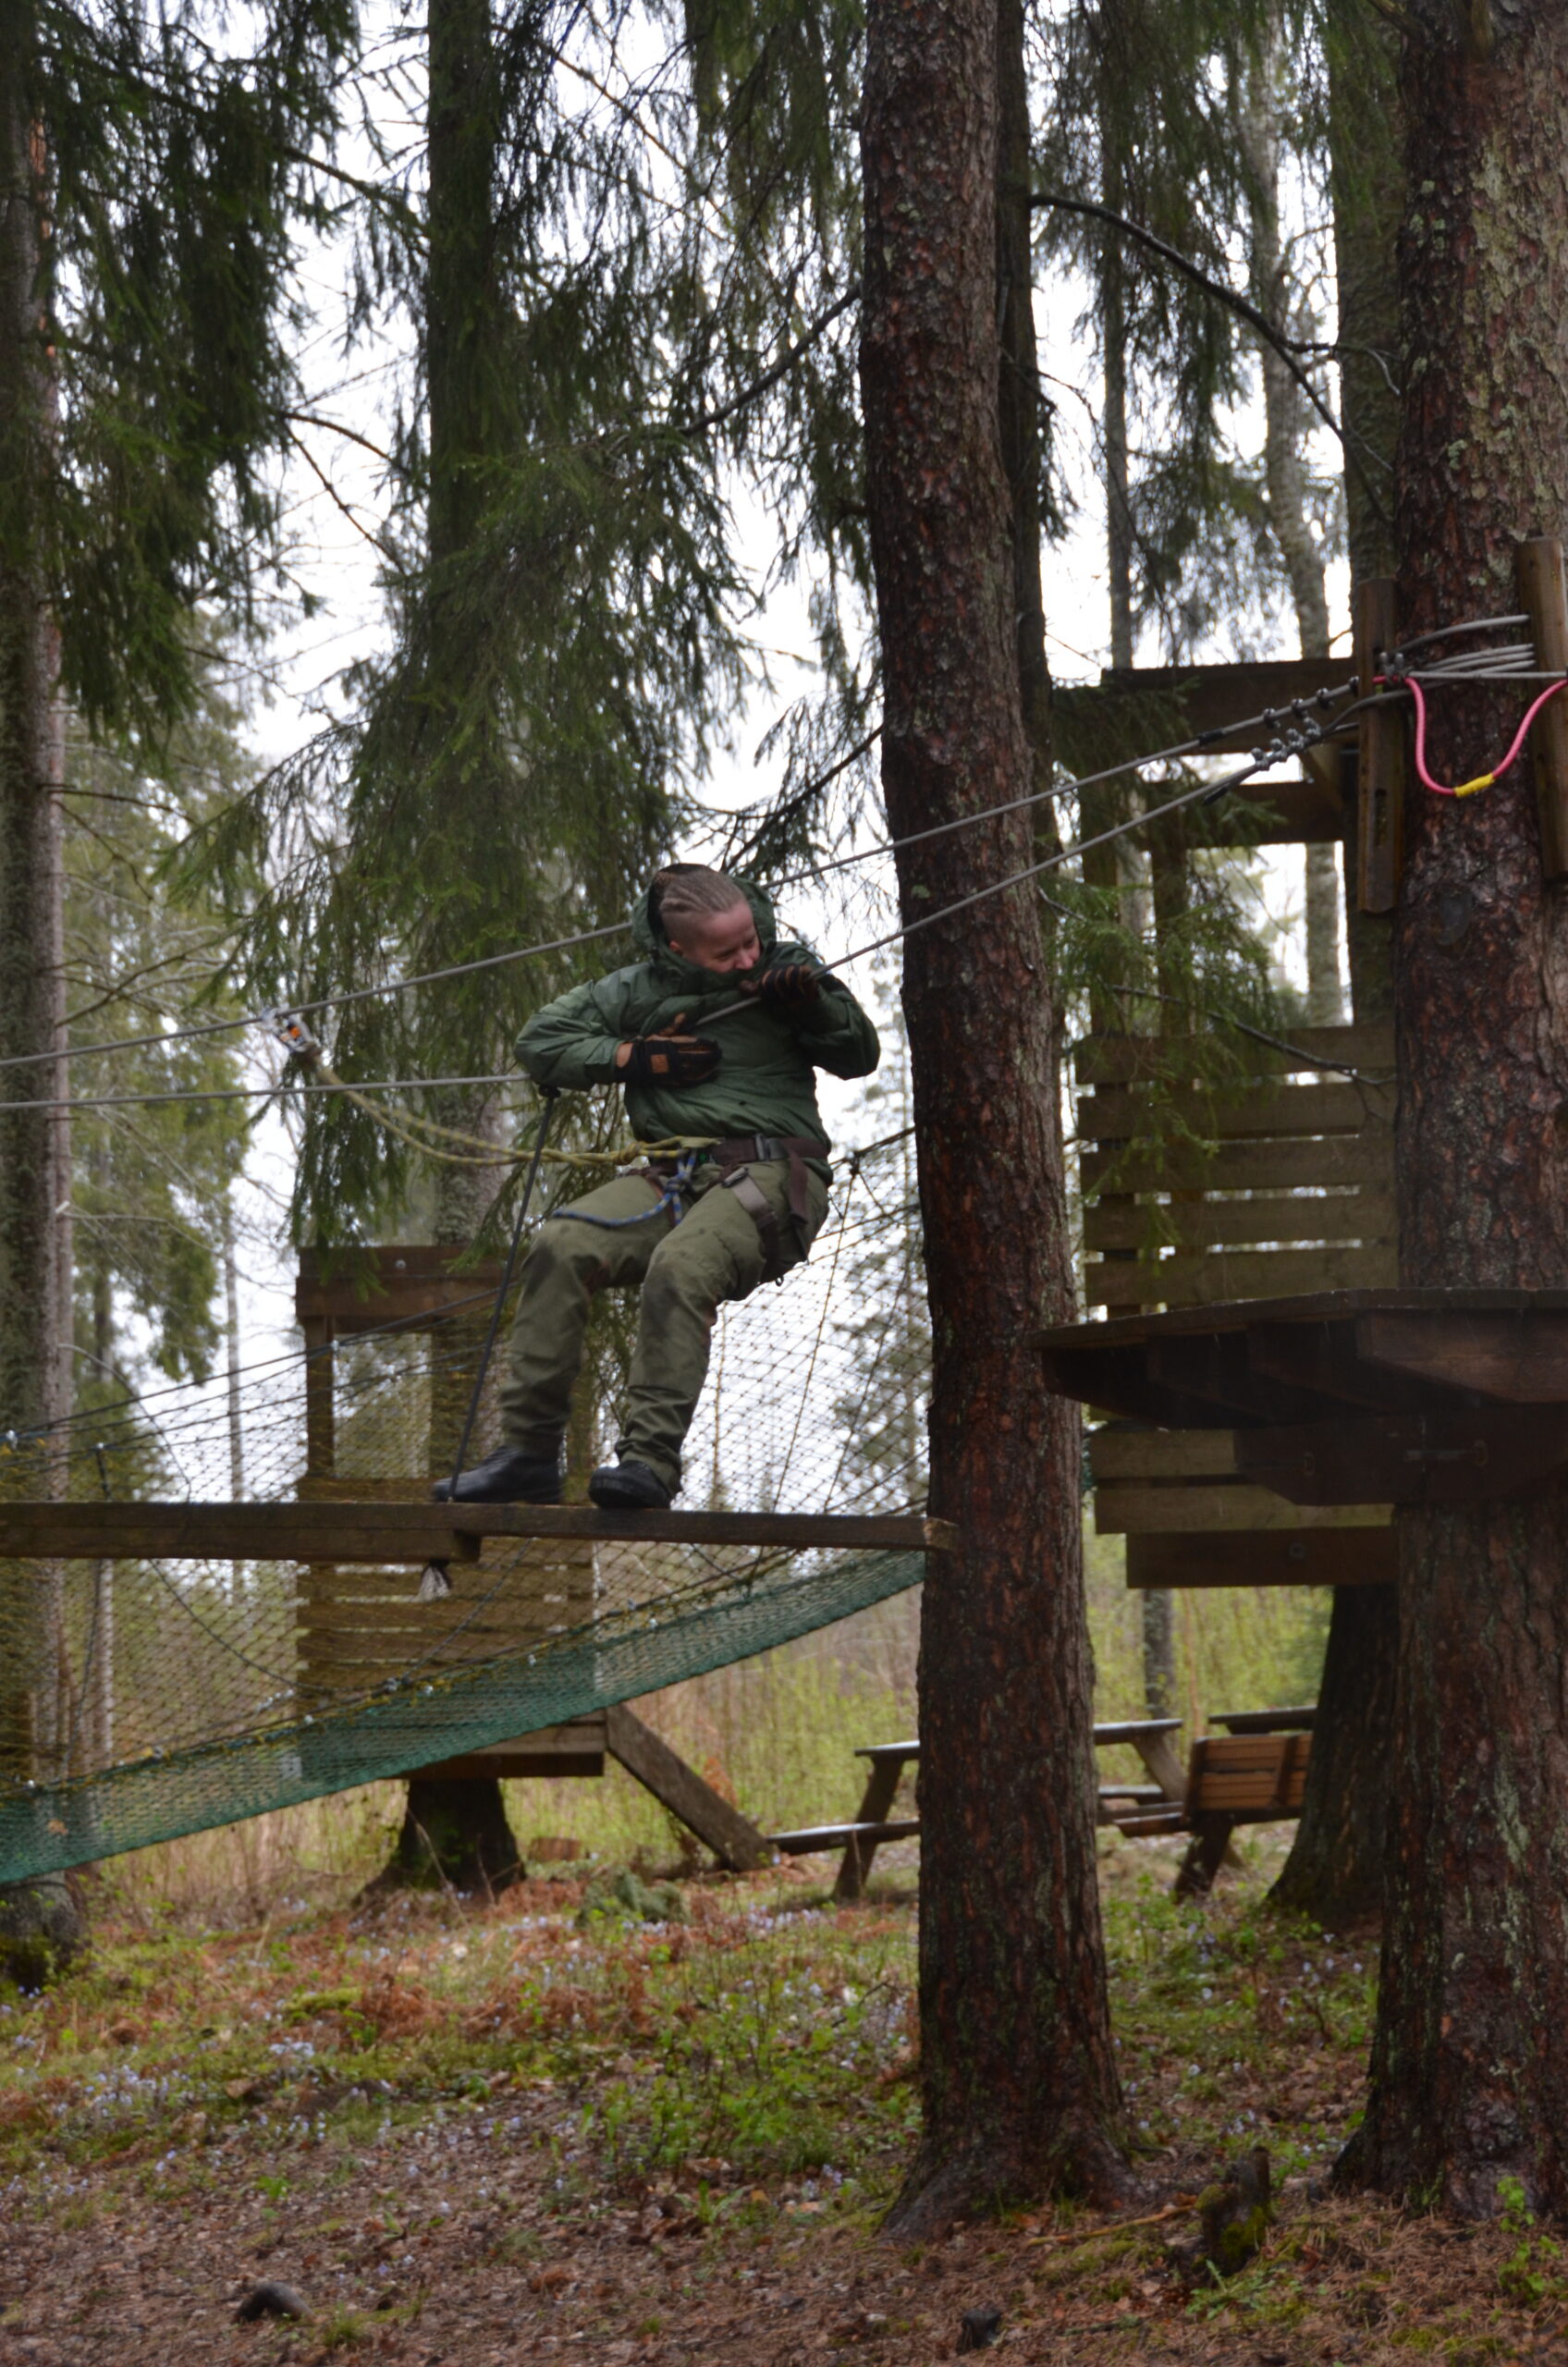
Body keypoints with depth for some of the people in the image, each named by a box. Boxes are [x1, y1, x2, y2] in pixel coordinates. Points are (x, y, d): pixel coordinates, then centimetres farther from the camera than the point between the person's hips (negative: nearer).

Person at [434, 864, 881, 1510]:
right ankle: (528, 1451, -18)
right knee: (560, 1247, -21)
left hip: (773, 1173, -3)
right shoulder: (640, 991, 10)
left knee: (680, 1265, -34)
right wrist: (634, 1058, -1)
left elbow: (861, 1058, 12)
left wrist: (816, 1006, -7)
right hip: (674, 1179, 3)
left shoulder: (785, 968, 8)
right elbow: (539, 1041, 12)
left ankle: (651, 1460, -37)